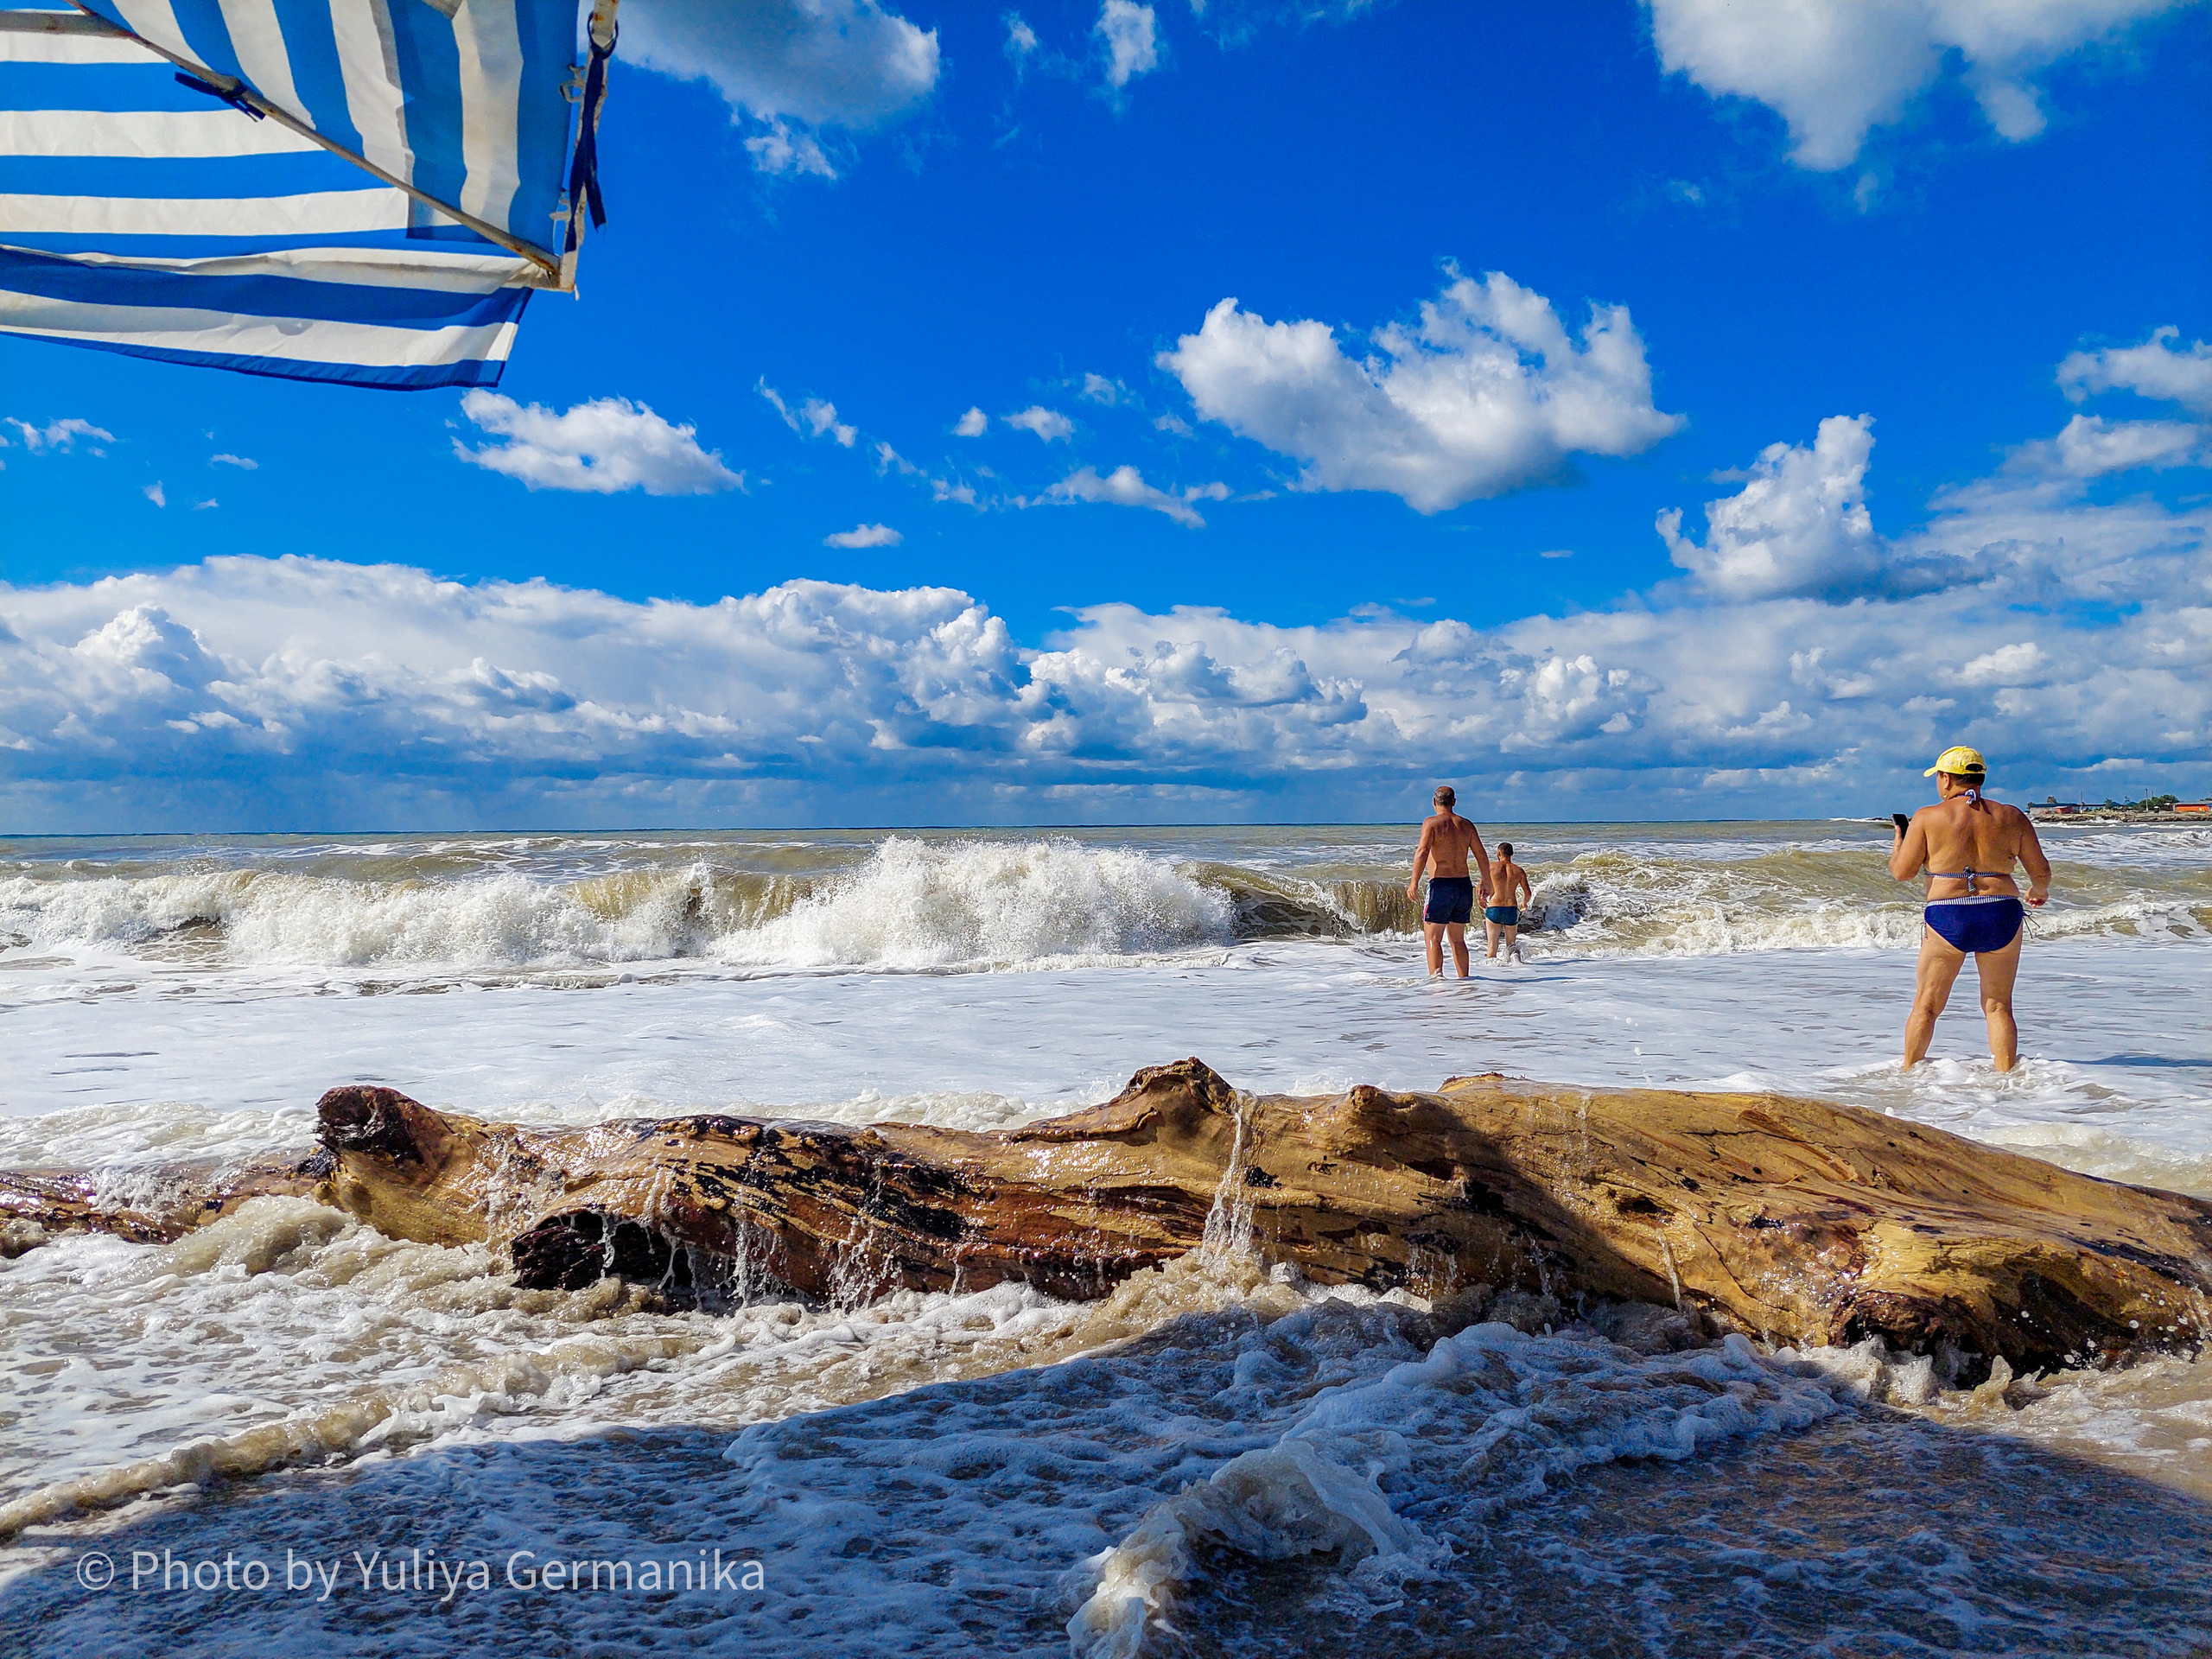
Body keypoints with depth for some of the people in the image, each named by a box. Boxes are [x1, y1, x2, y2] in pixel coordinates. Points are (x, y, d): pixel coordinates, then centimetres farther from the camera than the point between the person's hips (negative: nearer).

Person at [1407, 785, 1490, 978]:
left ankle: (1435, 977, -17)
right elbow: (1482, 856, 11)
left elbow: (1422, 852, -18)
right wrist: (1486, 883, 22)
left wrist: (1414, 882, -19)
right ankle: (1464, 980, 15)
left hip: (1441, 885, -5)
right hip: (1464, 885, 5)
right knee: (1458, 939, 15)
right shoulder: (1466, 825, 10)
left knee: (1433, 938, -3)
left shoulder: (1431, 823, -5)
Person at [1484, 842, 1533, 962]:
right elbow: (1528, 893, 6)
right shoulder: (1519, 871, 4)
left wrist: (1482, 899, 23)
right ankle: (1514, 953, -19)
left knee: (1492, 946, 6)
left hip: (1493, 908, -1)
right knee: (1511, 943, 14)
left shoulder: (1491, 866, -1)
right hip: (1512, 910, 2)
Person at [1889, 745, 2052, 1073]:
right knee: (1999, 1006, 11)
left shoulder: (1928, 817, -4)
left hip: (1947, 919, -2)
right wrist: (2039, 891, 29)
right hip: (2002, 916, 2)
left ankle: (1908, 1073, 16)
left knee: (1926, 1005, 9)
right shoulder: (2012, 817, 5)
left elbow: (1902, 871, -2)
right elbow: (2041, 871, 6)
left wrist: (1899, 839, 16)